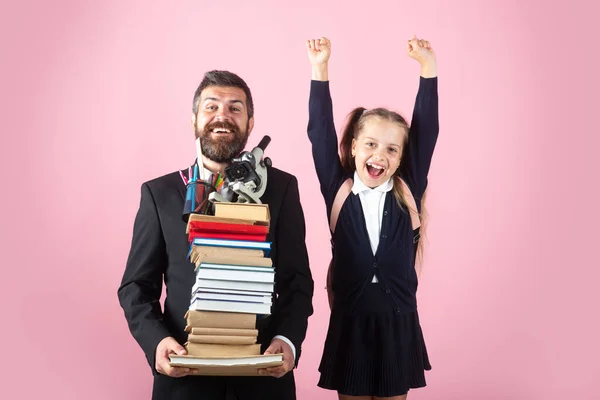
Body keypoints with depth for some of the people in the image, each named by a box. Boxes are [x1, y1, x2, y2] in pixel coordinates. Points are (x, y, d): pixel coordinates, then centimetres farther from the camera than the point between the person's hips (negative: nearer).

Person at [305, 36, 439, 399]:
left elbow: (427, 133, -4)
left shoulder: (408, 193, 0)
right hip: (349, 324, 0)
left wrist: (427, 67, -9)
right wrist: (320, 69, -12)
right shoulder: (339, 192, -2)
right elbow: (321, 134, -6)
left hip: (398, 325, 1)